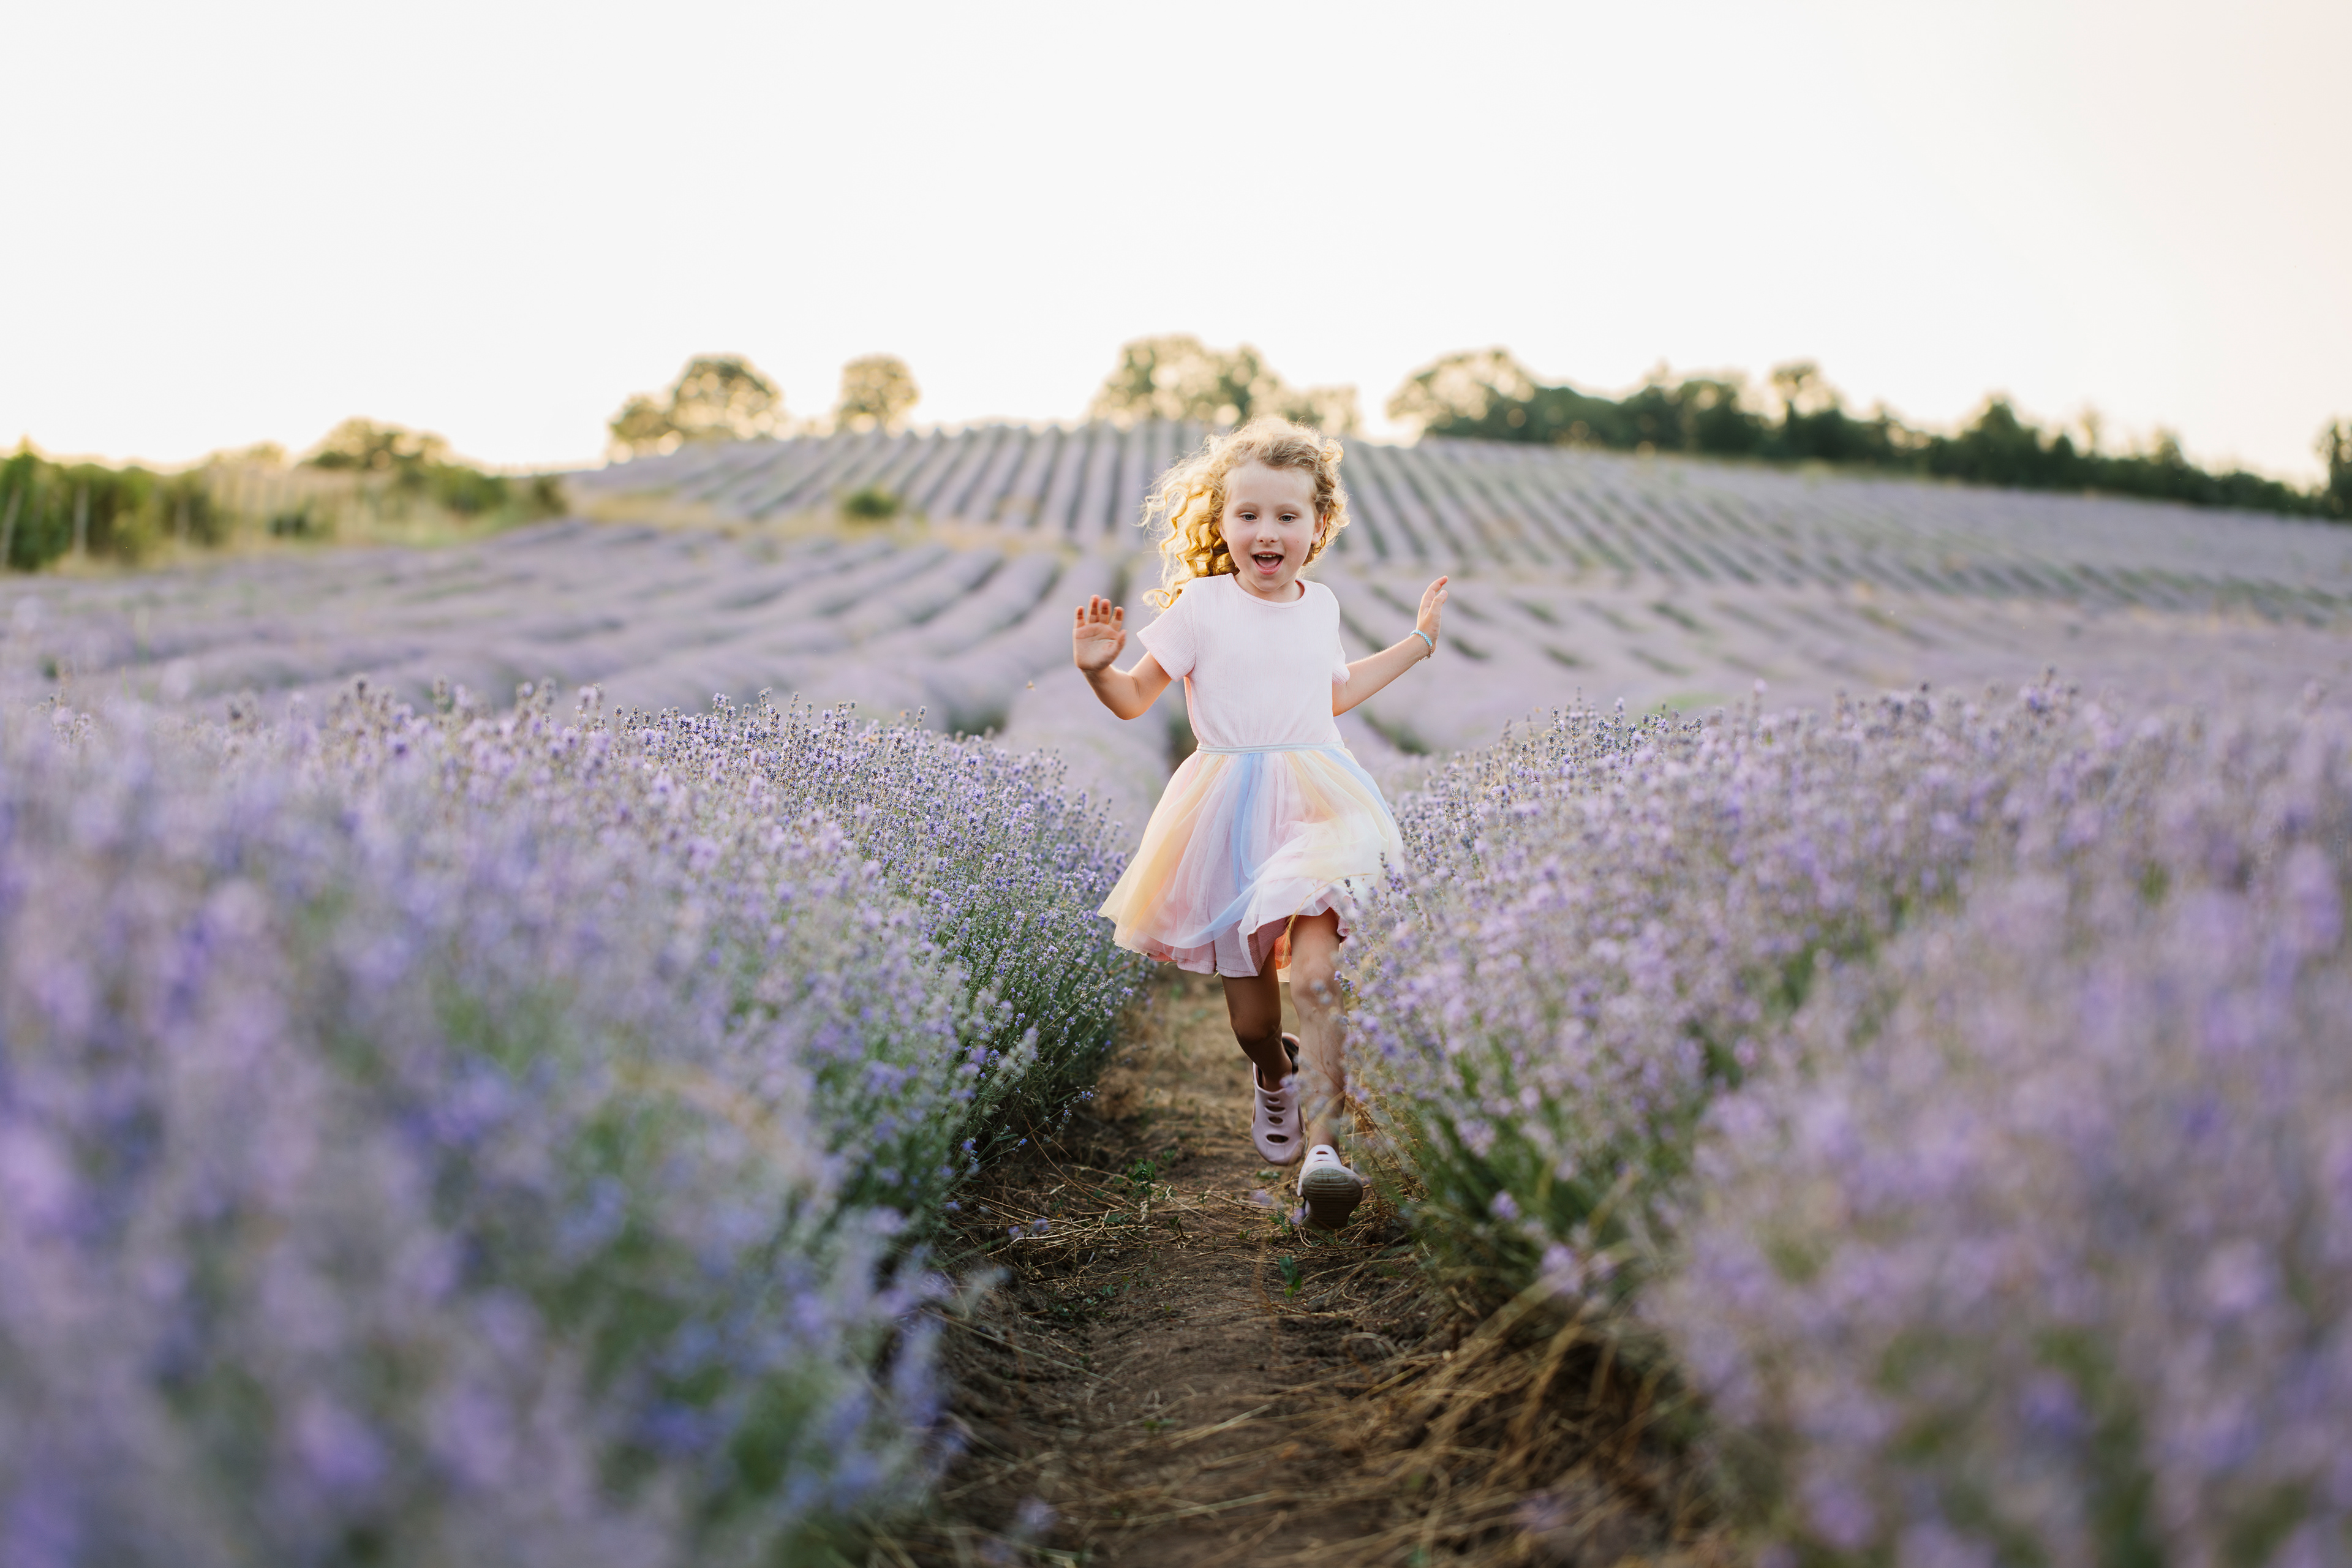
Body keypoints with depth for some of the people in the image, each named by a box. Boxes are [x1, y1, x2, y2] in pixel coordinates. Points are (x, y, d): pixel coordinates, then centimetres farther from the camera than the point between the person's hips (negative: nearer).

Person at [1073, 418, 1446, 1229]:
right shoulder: (1202, 605, -3)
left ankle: (1321, 1145, -19)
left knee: (1316, 977, -19)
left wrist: (1419, 639, 33)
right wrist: (1098, 668, -22)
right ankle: (1274, 1076, 42)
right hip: (1229, 812, -1)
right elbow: (1134, 698, 0)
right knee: (1248, 1005, 7)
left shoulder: (1320, 605, 9)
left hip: (1315, 799, 1)